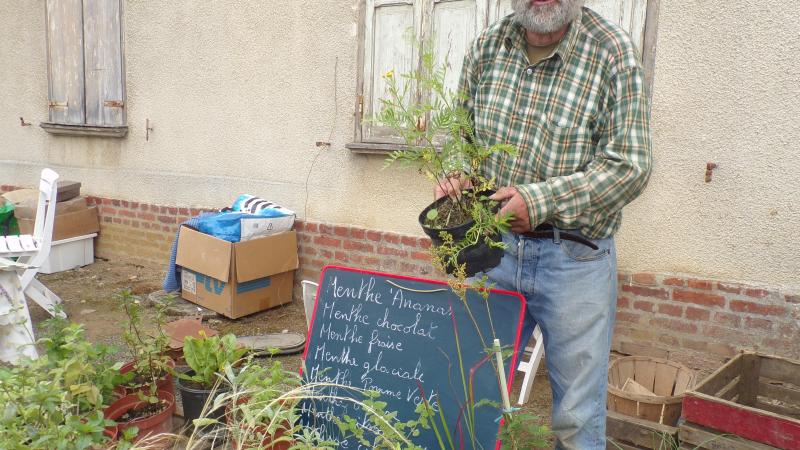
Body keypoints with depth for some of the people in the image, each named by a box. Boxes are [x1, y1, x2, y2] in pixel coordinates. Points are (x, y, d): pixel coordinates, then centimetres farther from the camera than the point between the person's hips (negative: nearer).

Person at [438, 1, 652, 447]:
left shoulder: (614, 53, -9)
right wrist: (458, 173, -6)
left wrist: (541, 199, -22)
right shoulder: (487, 47, 4)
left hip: (575, 258, -3)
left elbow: (630, 167, -13)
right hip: (495, 246, 4)